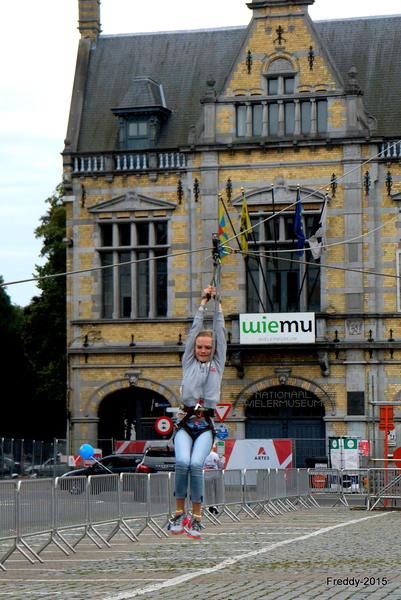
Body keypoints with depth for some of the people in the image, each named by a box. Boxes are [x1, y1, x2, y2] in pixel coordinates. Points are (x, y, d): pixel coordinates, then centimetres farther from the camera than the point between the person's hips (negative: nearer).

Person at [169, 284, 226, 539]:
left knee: (196, 465, -21)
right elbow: (195, 329, 20)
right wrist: (204, 303, 26)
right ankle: (179, 513, -9)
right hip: (185, 423, 0)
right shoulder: (189, 363, 18)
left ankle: (196, 519, -13)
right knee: (182, 462, -23)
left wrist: (218, 305, 25)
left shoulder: (217, 365, 18)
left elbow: (220, 333, 19)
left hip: (206, 425, 0)